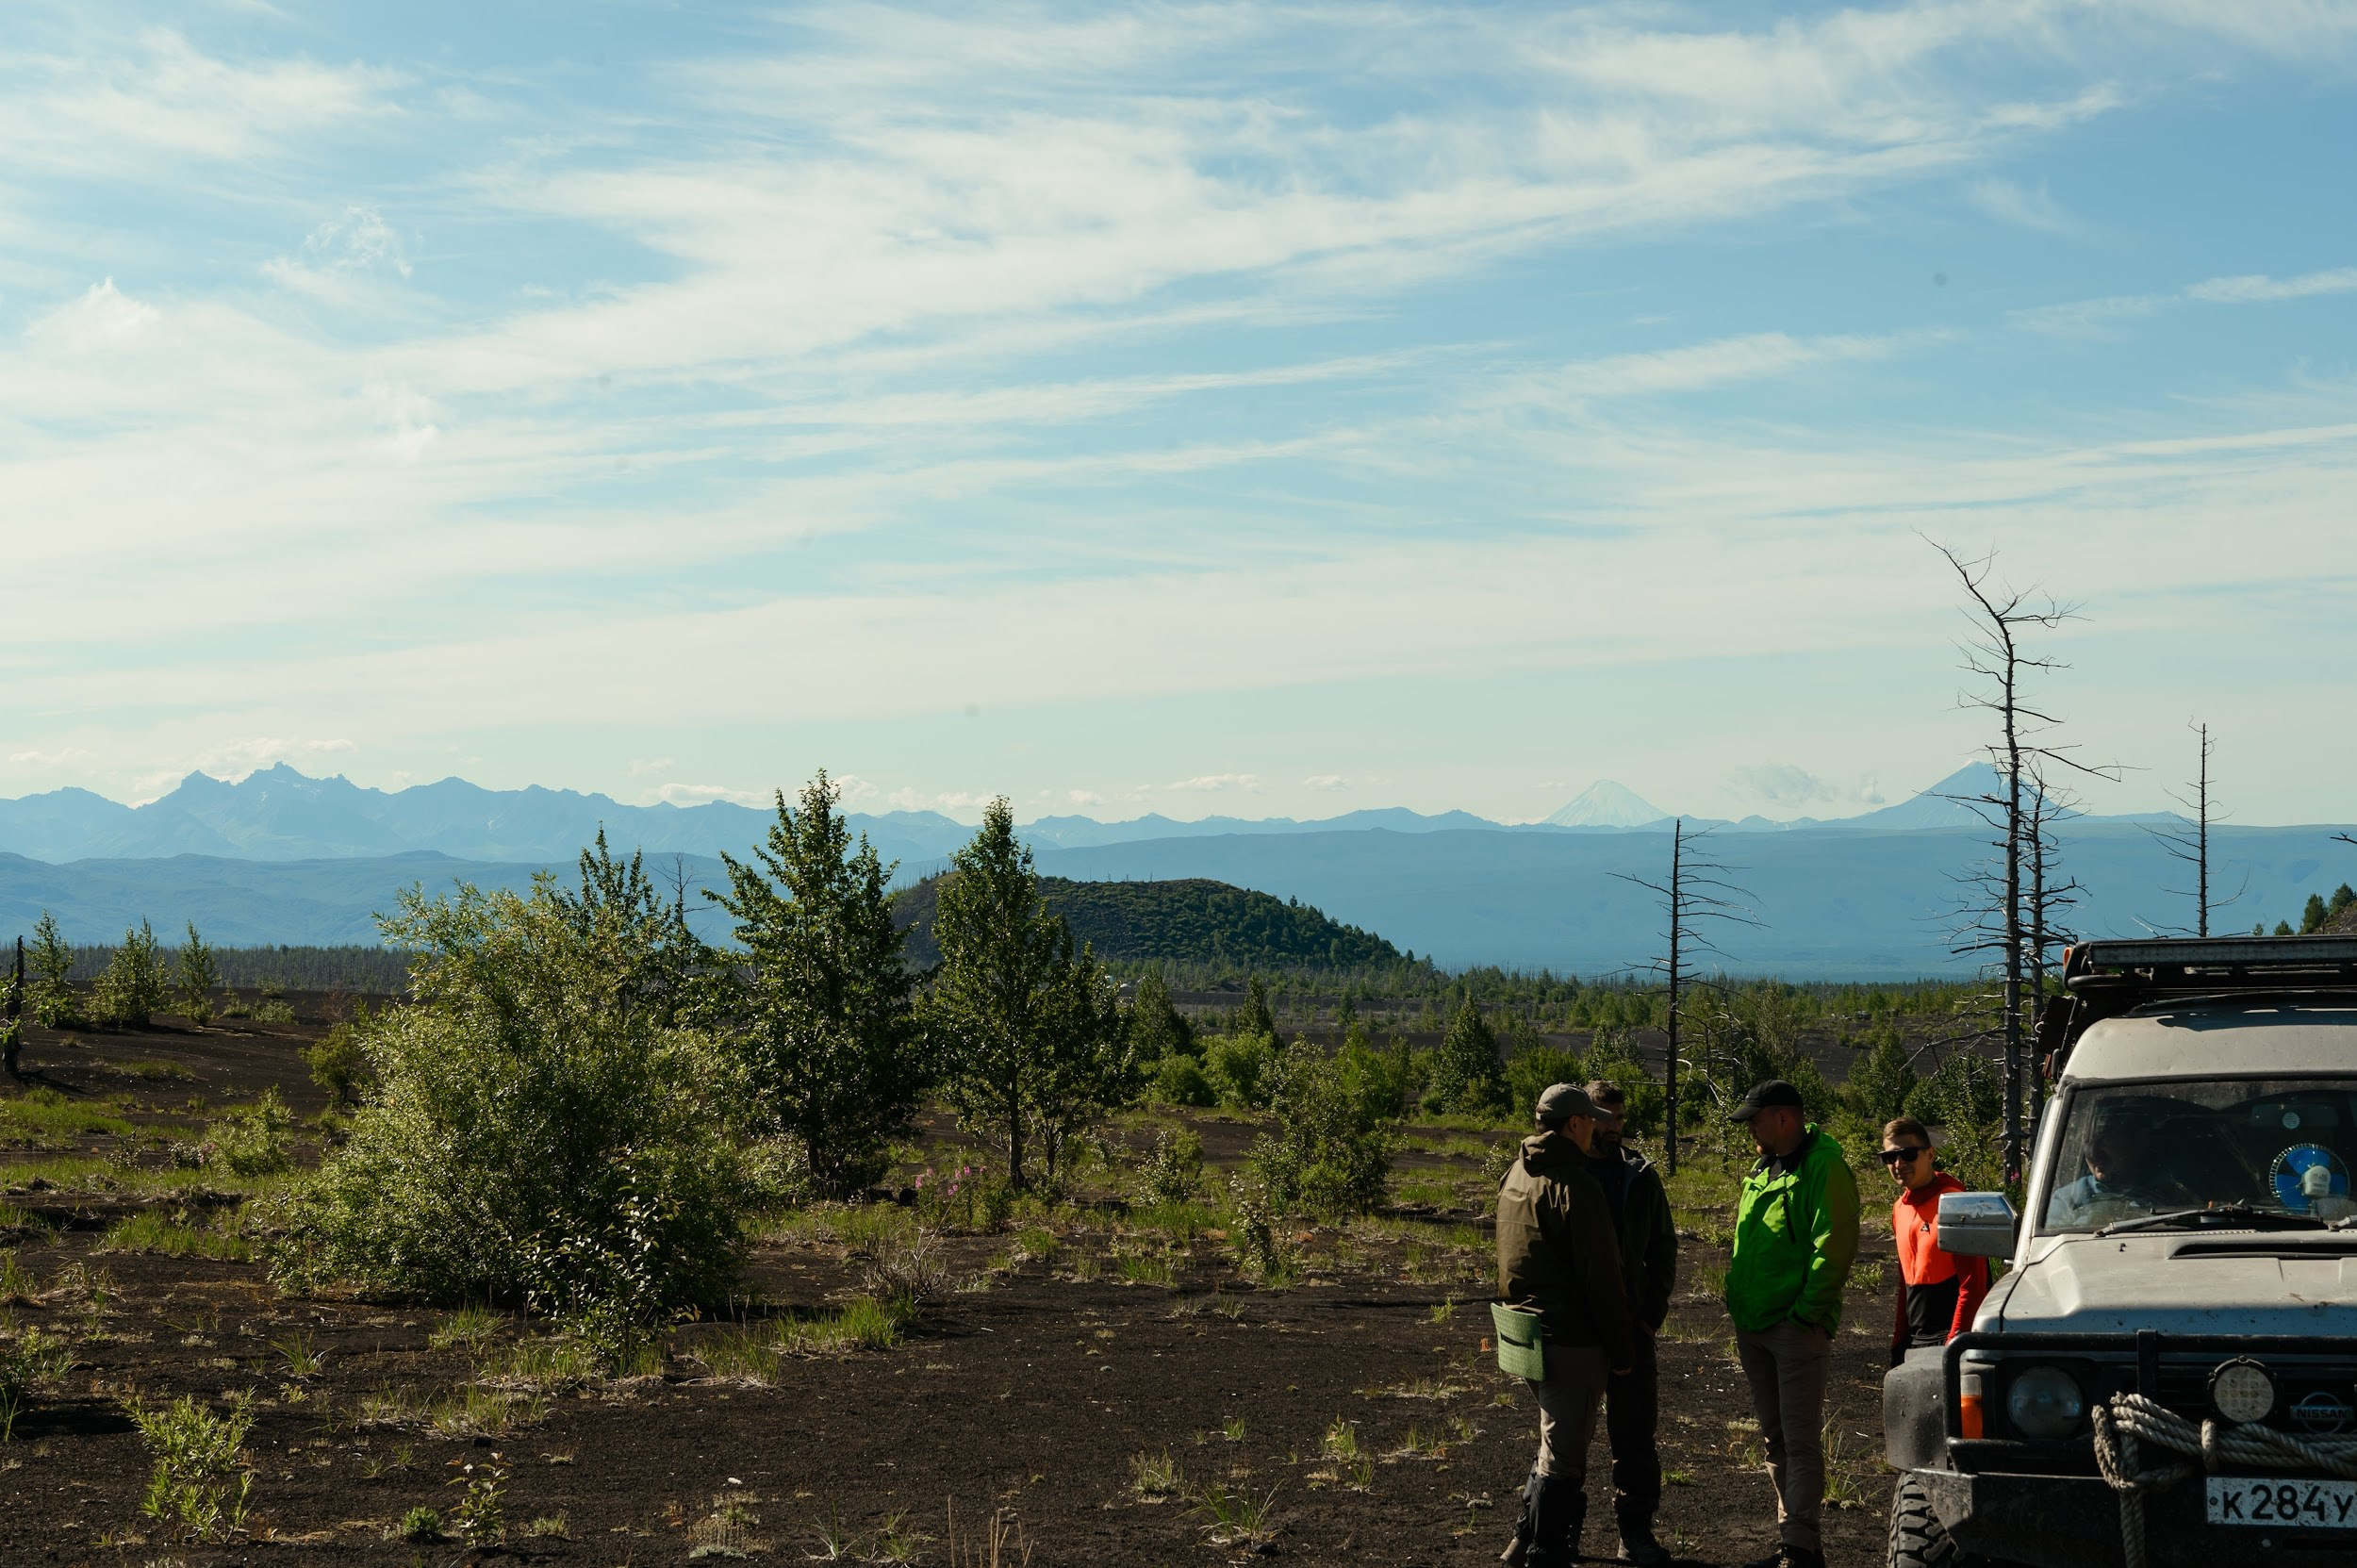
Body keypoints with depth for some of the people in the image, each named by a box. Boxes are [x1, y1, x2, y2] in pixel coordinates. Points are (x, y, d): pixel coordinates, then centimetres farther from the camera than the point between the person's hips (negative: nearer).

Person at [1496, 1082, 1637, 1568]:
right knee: (1564, 1454, 0)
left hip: (1527, 1335, 9)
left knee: (1557, 1441, 23)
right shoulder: (1574, 1186, -18)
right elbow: (1601, 1279, -18)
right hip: (1571, 1340, -9)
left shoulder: (1514, 1176, 9)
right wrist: (1623, 1348, -11)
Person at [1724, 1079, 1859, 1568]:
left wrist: (1806, 1314, -18)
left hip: (1797, 1327, -9)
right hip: (1754, 1326, 9)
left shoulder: (1824, 1167, -11)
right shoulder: (1763, 1168, 16)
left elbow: (1834, 1248, -17)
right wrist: (1739, 1307, 15)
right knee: (1775, 1439, 13)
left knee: (1800, 1440, -6)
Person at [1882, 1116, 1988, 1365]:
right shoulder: (1900, 1209, 13)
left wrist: (1954, 1344, -19)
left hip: (1949, 1338, -8)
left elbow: (1973, 1284, -15)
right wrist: (1898, 1343, 16)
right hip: (1914, 1342, 8)